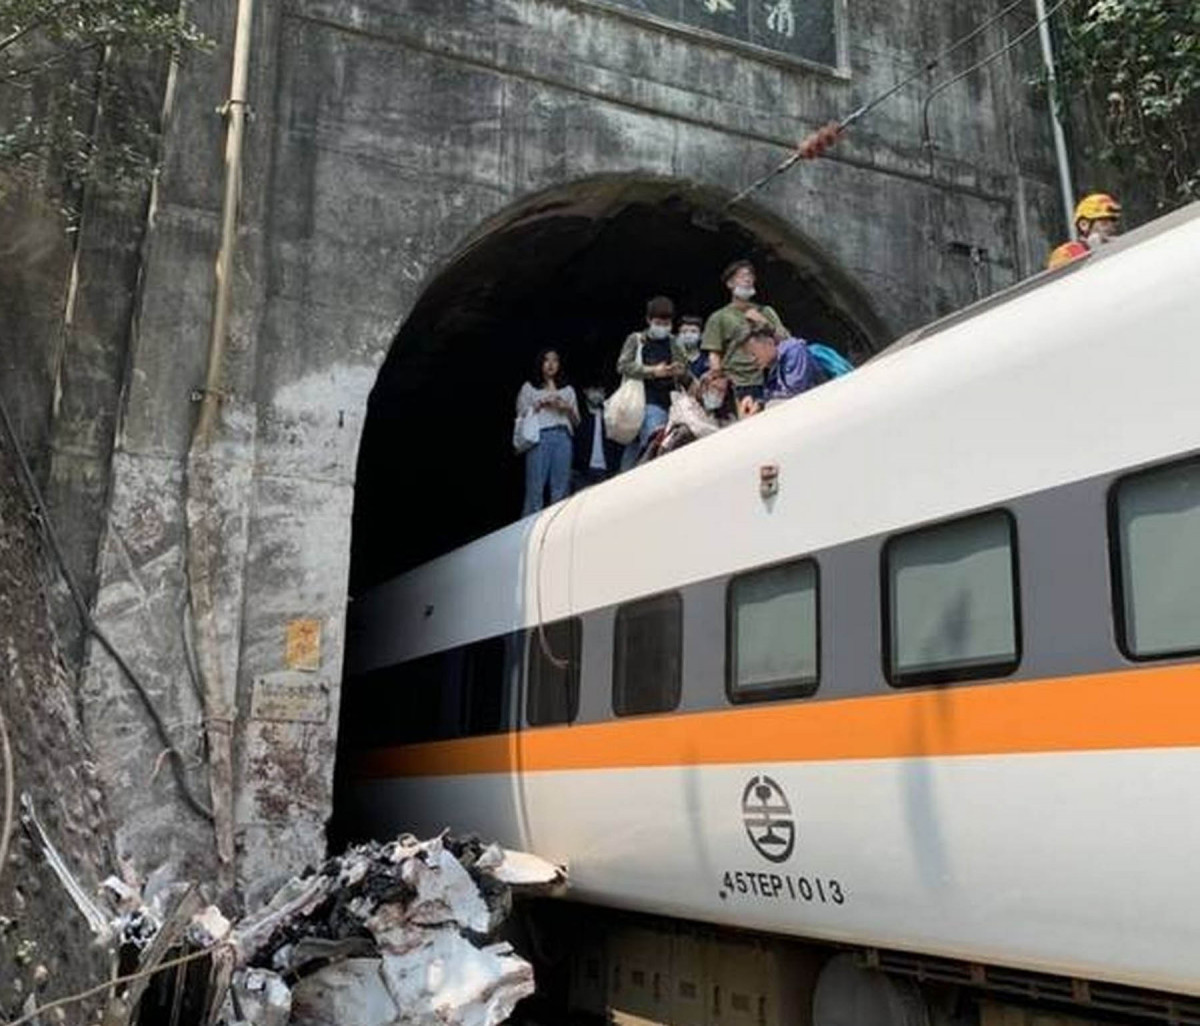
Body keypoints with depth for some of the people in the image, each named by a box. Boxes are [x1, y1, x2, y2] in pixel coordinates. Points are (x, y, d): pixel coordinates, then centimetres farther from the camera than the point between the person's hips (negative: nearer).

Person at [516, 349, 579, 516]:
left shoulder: (568, 390, 21)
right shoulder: (529, 388, 14)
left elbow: (576, 421, 19)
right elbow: (521, 416, 6)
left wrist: (568, 408, -1)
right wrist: (540, 404, -5)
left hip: (562, 438, 3)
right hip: (540, 437, -3)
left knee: (560, 490, -3)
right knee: (535, 487, -10)